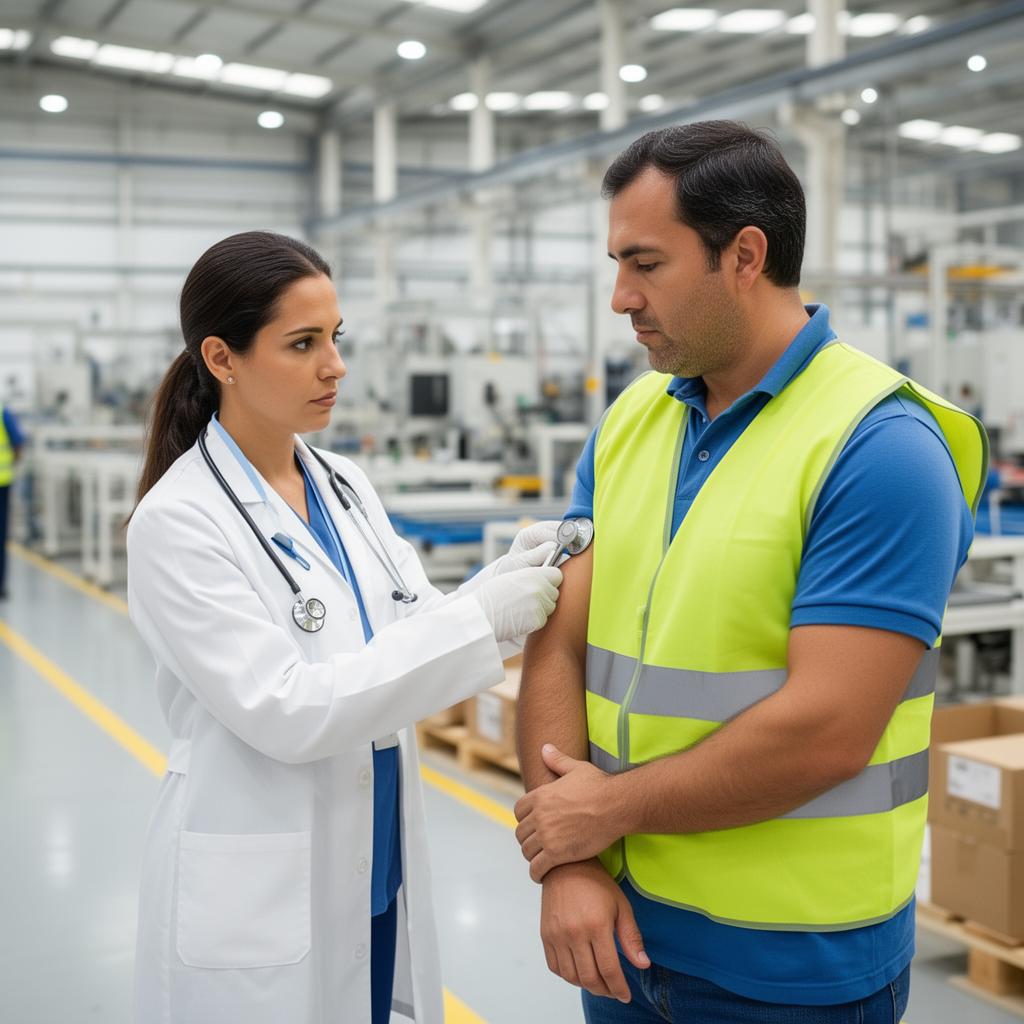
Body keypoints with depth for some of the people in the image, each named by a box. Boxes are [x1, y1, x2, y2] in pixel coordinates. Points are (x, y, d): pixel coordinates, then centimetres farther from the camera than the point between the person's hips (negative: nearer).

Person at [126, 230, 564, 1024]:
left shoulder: (346, 486, 4)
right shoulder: (178, 520, -15)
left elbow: (403, 638, 6)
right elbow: (282, 709, -22)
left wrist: (500, 581, -12)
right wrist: (476, 619, -26)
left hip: (377, 876, 6)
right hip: (260, 900, -6)